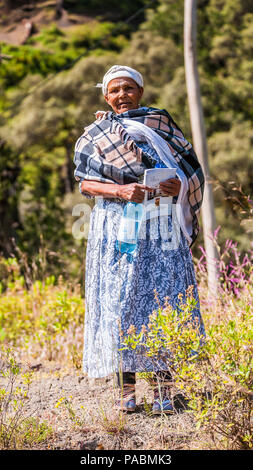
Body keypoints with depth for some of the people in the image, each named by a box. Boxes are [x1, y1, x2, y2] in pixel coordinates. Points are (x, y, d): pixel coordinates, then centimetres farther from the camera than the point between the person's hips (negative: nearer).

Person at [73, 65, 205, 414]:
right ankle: (126, 386, 2)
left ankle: (164, 388, -4)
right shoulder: (95, 134, 11)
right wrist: (121, 191, -18)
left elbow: (190, 169, 12)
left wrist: (179, 186, -11)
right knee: (119, 299, -5)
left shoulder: (161, 124, 13)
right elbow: (85, 183, 0)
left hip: (160, 227, 0)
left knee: (163, 297, -7)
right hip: (116, 226, 0)